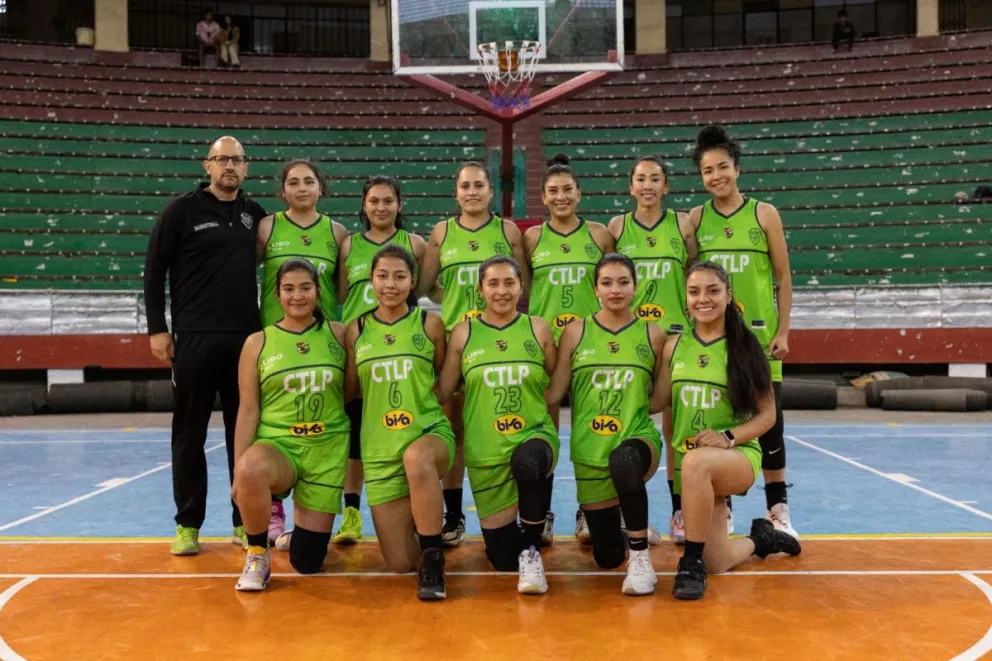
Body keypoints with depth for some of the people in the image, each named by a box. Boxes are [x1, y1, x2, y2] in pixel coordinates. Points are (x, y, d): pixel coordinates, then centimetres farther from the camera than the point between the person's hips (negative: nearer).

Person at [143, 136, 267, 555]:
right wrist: (157, 329, -5)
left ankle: (246, 521, 16)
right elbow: (154, 271, 0)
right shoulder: (183, 210, 0)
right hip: (195, 339, -3)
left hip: (247, 339, 3)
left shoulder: (256, 214, 10)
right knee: (190, 434, 4)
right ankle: (188, 524, 15)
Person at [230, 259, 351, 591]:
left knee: (308, 561, 1)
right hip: (276, 444, -1)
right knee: (252, 471, -40)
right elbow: (248, 410, -1)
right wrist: (238, 471, -6)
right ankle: (257, 555, -10)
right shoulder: (257, 342, 0)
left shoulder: (338, 334, 2)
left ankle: (298, 532, 41)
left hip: (327, 450, 1)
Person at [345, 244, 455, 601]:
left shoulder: (429, 323, 0)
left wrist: (423, 395, -3)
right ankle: (421, 518, 34)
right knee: (399, 564, -2)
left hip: (430, 432, -2)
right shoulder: (356, 330, 5)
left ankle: (432, 558, -23)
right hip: (380, 448, 2)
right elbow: (348, 391, 14)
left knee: (417, 459, -42)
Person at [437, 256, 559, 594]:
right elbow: (441, 391, 4)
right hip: (485, 449, 1)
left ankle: (532, 551, -16)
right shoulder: (463, 333, 1)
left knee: (529, 462, -40)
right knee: (502, 556, 5)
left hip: (534, 434, -1)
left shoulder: (538, 328, 2)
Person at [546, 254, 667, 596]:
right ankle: (612, 520, 46)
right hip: (589, 448, 2)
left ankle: (641, 558, -22)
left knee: (623, 460, -41)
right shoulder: (575, 332, 2)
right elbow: (553, 392, 1)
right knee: (607, 556, 7)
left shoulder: (652, 334, 2)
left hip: (637, 438, -2)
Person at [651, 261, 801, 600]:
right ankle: (761, 538, 36)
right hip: (692, 464, 4)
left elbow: (767, 415, -4)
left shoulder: (746, 347, -5)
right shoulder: (674, 346, 4)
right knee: (717, 562, 0)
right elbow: (658, 402, 8)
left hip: (738, 455, -4)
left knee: (696, 462, -40)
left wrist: (728, 437, -18)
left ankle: (692, 562, -21)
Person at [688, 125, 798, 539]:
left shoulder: (764, 214, 1)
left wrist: (783, 331, -3)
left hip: (759, 333, -1)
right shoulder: (696, 218, 4)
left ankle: (777, 510, 15)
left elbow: (783, 276, 3)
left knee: (769, 420, 2)